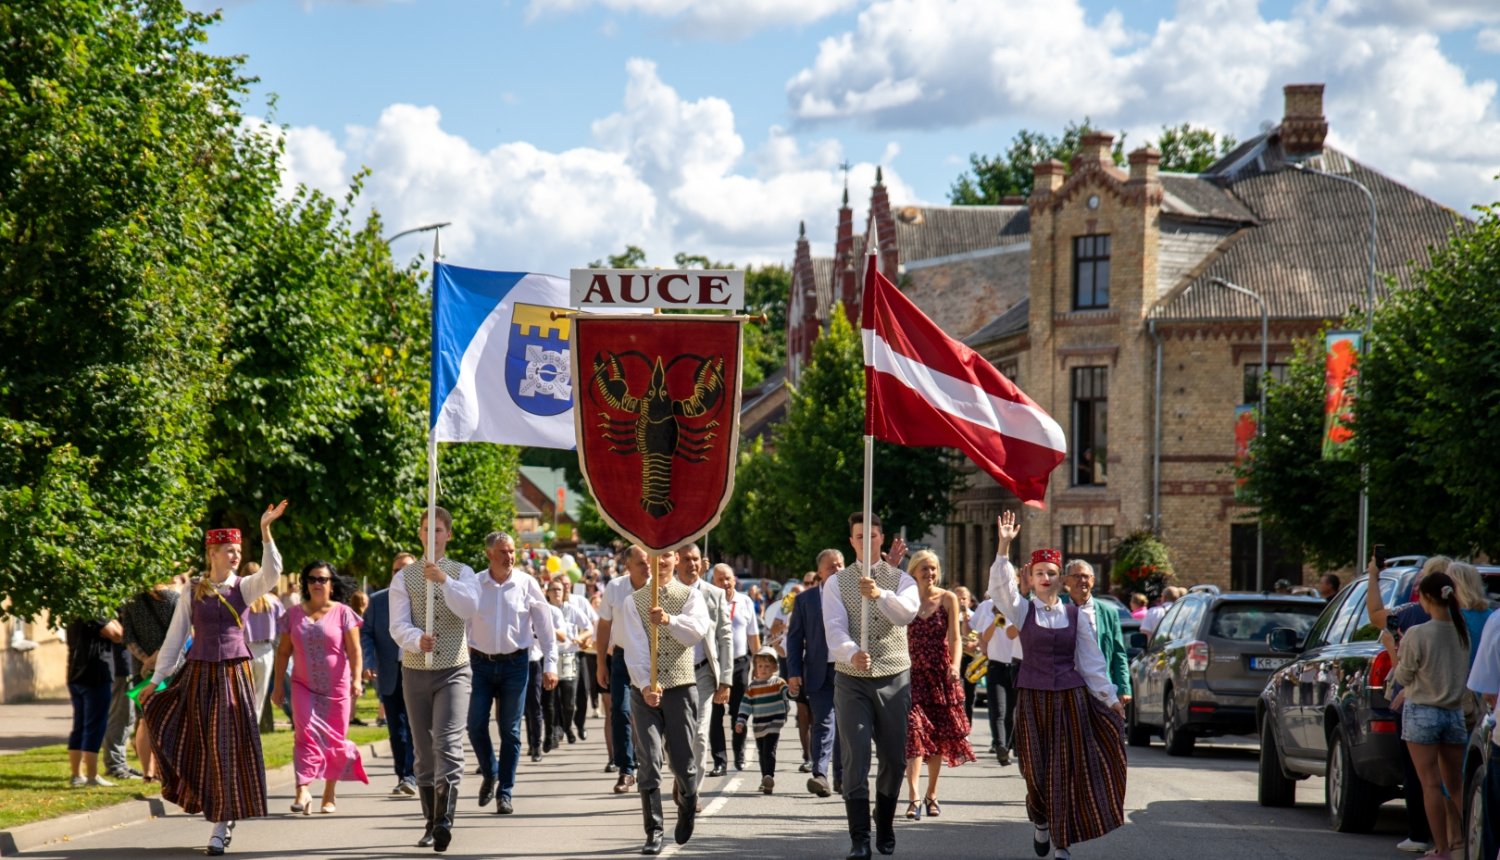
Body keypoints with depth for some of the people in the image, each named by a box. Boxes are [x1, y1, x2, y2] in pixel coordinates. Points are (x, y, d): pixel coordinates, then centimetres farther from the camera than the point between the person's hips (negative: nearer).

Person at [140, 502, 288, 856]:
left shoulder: (244, 588, 3)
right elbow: (176, 636, 8)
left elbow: (270, 574, -18)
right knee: (203, 747, 0)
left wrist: (265, 532, -26)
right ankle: (224, 815, 20)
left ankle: (221, 827, 3)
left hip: (235, 674, -1)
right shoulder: (191, 592, 4)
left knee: (230, 747, -2)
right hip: (199, 674, 1)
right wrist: (157, 678, 5)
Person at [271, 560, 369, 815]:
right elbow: (283, 651, 12)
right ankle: (303, 791, -25)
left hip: (337, 687, -1)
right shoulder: (294, 614, 7)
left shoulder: (343, 613, -1)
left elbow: (355, 650, -5)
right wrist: (278, 685, 8)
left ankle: (330, 794, 20)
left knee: (335, 741, 5)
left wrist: (356, 680, -18)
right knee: (306, 734, -16)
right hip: (304, 686, 1)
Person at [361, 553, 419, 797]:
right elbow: (366, 634, 8)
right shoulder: (377, 600, 10)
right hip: (389, 674, 3)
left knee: (415, 726, -11)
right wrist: (368, 664, -7)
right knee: (396, 729, 7)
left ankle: (411, 776, -12)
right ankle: (402, 777, 14)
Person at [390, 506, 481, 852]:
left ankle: (445, 820, -25)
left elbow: (469, 608, -14)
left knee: (448, 743, -17)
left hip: (454, 670, -2)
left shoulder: (462, 573, 5)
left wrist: (444, 580, -29)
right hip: (416, 669, 2)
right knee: (423, 749, 6)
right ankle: (432, 823, 14)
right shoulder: (404, 577, 6)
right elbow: (398, 625, -4)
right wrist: (417, 639, -26)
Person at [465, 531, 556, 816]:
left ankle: (505, 793, 10)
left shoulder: (526, 584, -2)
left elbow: (545, 626, 3)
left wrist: (550, 665, 0)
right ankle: (489, 774, 23)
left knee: (510, 731, 2)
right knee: (476, 726, -4)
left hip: (515, 664, -1)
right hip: (480, 662, 1)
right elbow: (461, 623, 3)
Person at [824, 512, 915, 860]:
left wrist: (880, 594, -36)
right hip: (852, 679, -1)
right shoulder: (837, 582, 5)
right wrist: (851, 653, -31)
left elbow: (907, 612, -16)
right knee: (855, 759, -9)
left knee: (894, 759, 8)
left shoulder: (900, 580, 6)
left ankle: (885, 826, 29)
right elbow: (834, 628, -10)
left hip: (895, 679, 1)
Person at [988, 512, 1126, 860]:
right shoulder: (1023, 610, 2)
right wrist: (1004, 547, -27)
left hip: (1070, 697, 1)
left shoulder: (1076, 615, 5)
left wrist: (1110, 698, 8)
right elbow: (1001, 586, -15)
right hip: (1032, 697, -1)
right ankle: (1040, 822, 32)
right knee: (1036, 769, 4)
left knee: (1068, 769, -2)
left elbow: (1091, 660, 9)